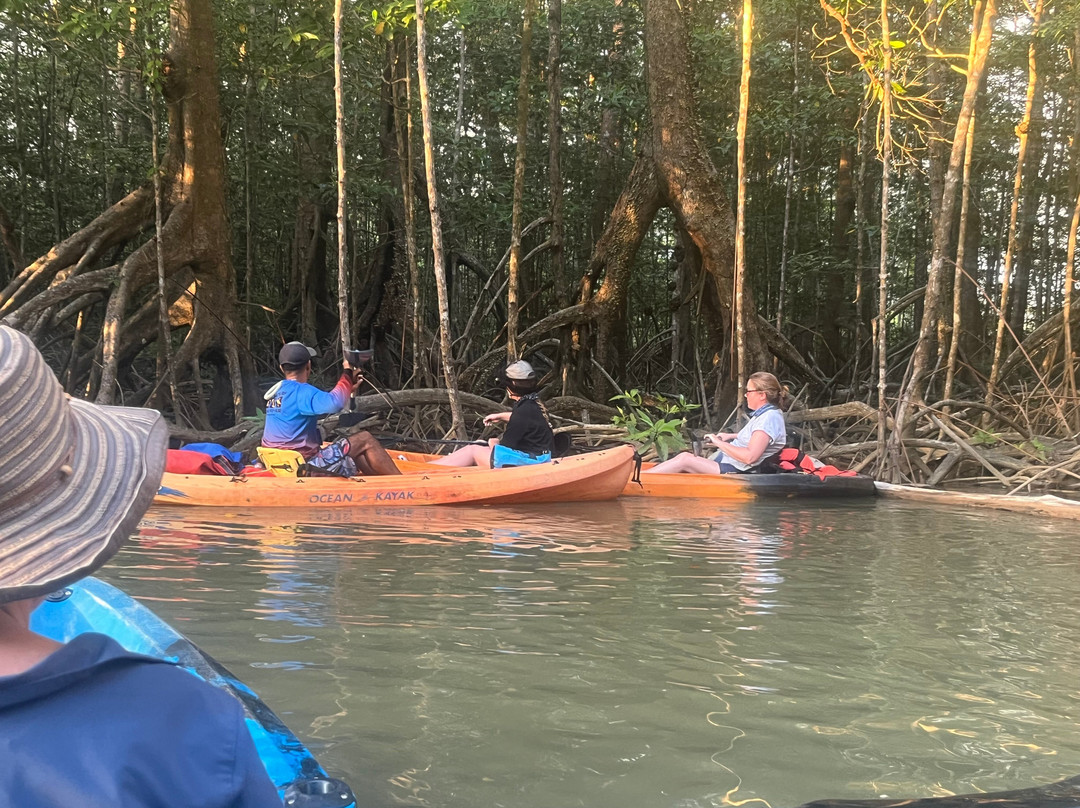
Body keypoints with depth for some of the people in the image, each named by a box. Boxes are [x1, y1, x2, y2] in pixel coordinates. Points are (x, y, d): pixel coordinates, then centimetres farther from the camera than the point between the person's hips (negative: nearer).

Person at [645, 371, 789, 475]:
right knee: (685, 456, -2)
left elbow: (750, 457, -27)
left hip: (734, 472, -10)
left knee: (684, 460, -14)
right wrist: (731, 436, 15)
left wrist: (719, 443, -17)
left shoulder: (769, 418, -19)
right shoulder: (764, 414, 12)